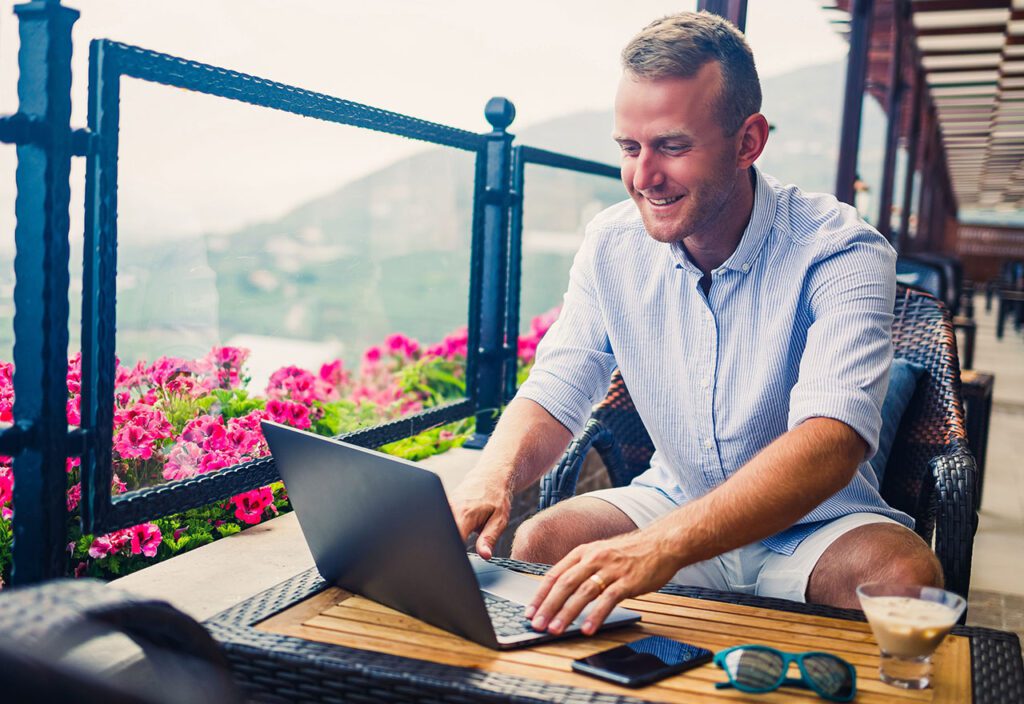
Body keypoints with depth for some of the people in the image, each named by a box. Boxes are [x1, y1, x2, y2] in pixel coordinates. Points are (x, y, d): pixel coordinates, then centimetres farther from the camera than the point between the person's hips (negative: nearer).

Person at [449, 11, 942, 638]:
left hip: (814, 527, -2)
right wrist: (493, 477, -29)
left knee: (905, 575, -33)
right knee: (538, 542, -23)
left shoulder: (841, 252, -21)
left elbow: (832, 443, -35)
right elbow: (554, 397, -4)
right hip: (672, 505, 3)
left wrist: (662, 544, -51)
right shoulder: (612, 244, -5)